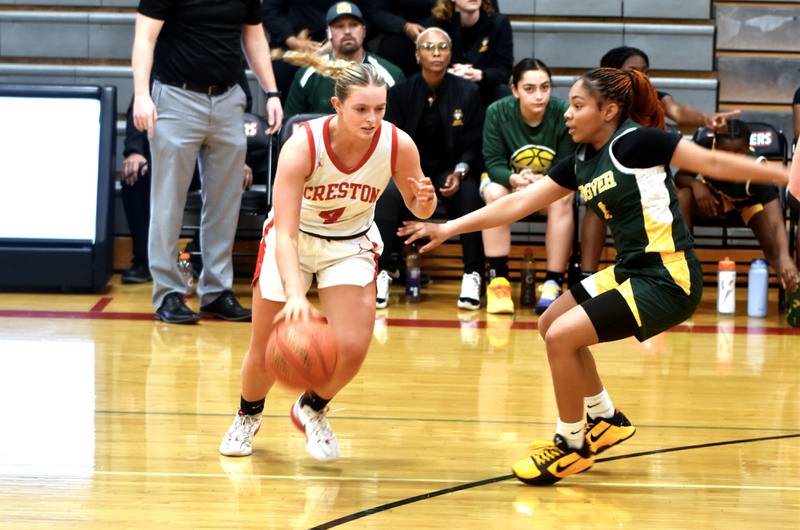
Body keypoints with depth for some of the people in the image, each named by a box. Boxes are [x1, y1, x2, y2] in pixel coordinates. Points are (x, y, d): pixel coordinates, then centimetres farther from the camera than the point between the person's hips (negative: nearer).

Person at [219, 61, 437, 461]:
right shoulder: (302, 146, -33)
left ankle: (312, 409, 19)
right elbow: (285, 232, -37)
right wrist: (295, 294, -52)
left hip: (352, 245, 2)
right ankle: (248, 415, 38)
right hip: (293, 241, -2)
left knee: (351, 348, -15)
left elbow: (418, 208, -6)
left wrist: (425, 200, -31)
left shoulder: (398, 145, -25)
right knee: (266, 352, 3)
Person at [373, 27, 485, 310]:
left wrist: (460, 172, -18)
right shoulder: (400, 92, 2)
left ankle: (472, 276, -25)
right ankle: (380, 274, -27)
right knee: (389, 193, -33)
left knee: (470, 195, -33)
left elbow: (473, 144, 2)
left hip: (451, 170, 0)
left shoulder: (467, 92, 1)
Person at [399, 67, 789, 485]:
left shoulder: (635, 142, -14)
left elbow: (712, 162, -13)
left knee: (561, 336, -13)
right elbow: (517, 204, 12)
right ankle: (605, 419, 31)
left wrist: (785, 176, -16)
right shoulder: (581, 163, 10)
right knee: (551, 323, 19)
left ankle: (572, 445, 5)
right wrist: (447, 229, 10)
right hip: (630, 273, 9)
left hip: (668, 281, -9)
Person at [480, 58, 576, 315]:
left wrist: (541, 181, -37)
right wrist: (514, 179, -39)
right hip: (507, 179, 0)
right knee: (495, 194, -33)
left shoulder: (563, 113, -21)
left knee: (562, 199, -33)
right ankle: (497, 280, -29)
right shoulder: (497, 112, -19)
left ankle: (553, 283, -29)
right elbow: (494, 164, -17)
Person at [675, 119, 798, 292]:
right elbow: (679, 177, -14)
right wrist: (695, 184, -39)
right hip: (715, 198, 2)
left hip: (751, 203, -2)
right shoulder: (705, 148, -31)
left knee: (774, 250, -29)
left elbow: (775, 221, -46)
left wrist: (784, 256, -64)